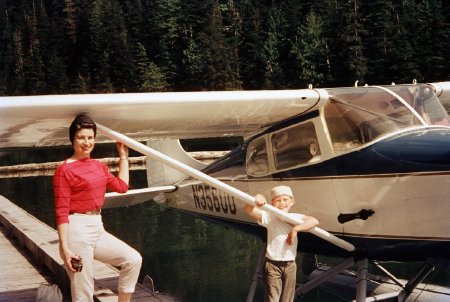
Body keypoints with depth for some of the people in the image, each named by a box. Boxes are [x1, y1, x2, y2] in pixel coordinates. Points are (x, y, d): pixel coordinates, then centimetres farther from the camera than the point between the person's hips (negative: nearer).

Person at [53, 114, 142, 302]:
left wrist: (123, 155, 21)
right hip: (77, 230, -8)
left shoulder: (99, 166, 12)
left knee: (133, 259, 5)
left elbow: (122, 186, 20)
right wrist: (65, 248, -18)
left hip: (97, 228, 8)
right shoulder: (64, 170, -10)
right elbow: (61, 212, -13)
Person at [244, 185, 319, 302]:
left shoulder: (295, 218, 1)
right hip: (272, 265, -3)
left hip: (290, 265, 3)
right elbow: (248, 210, -18)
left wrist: (295, 229, -22)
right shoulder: (269, 217, -6)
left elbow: (314, 221, -13)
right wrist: (256, 199, -39)